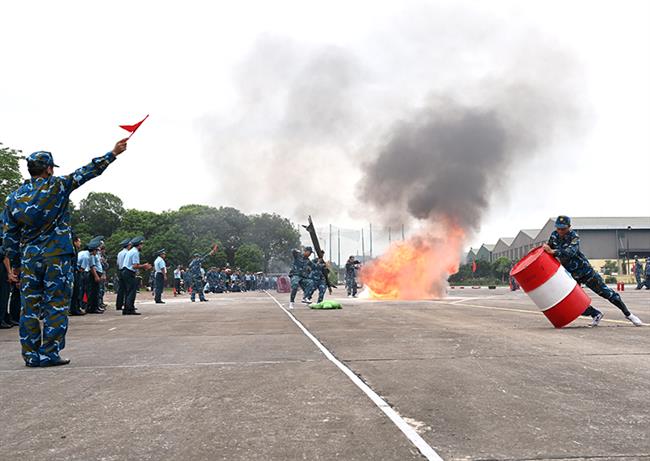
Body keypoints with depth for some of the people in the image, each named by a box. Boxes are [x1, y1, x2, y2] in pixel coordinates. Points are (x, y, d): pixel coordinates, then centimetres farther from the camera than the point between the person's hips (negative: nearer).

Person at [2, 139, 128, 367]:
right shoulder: (57, 186, -4)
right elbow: (87, 171, -1)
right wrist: (113, 154, 6)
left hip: (29, 257, 4)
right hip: (57, 255, -4)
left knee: (30, 307, 9)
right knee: (56, 305, 1)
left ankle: (30, 354, 12)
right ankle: (49, 353, 1)